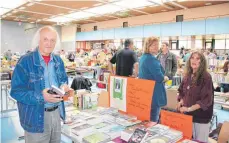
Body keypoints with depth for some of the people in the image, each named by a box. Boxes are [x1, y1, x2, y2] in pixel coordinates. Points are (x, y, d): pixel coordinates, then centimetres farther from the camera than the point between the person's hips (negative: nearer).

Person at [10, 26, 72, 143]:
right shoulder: (25, 61, -13)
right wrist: (41, 97, -27)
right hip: (36, 116, -5)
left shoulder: (58, 61, 6)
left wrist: (64, 86, -7)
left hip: (57, 112, 6)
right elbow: (16, 91, -15)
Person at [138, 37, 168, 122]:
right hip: (153, 94, -10)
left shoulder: (143, 57, 11)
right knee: (153, 121, 2)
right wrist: (166, 78, -1)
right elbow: (159, 78, -23)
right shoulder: (151, 59, -19)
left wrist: (162, 77, 17)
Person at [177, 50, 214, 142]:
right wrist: (181, 102, -4)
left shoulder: (206, 77, -15)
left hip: (201, 116, -5)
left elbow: (206, 99, -20)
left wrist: (189, 108, -23)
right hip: (188, 114, 6)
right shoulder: (187, 76, 5)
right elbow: (182, 91, 15)